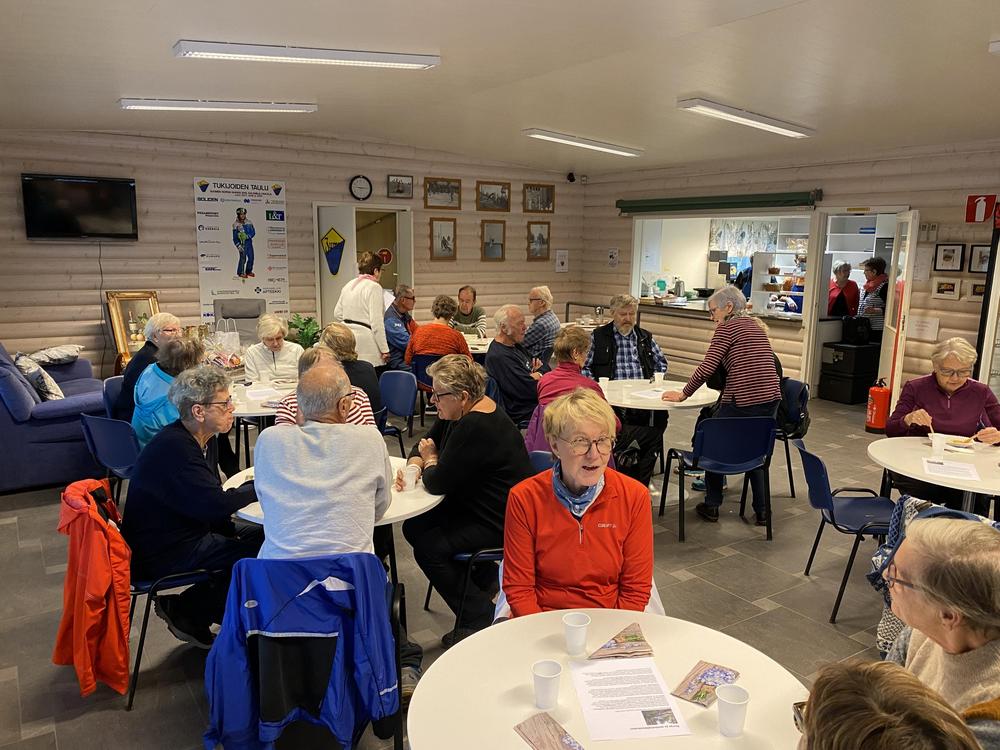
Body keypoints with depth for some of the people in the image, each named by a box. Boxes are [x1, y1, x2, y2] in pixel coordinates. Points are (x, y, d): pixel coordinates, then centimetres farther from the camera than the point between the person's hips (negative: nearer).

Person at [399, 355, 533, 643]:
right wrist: (413, 465, -7)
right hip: (475, 504, 11)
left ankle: (481, 617, 0)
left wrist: (430, 461, -3)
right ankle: (483, 580, 20)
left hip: (500, 521, -11)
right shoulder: (461, 412, 3)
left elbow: (438, 484, -25)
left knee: (428, 547, -17)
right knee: (413, 528, 6)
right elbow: (428, 442, 15)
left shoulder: (475, 427, -29)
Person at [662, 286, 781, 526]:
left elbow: (706, 369, -11)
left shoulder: (727, 328, -4)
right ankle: (761, 511, 23)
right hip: (771, 399, 7)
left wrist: (682, 394, -1)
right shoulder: (757, 328, 18)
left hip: (742, 402, -7)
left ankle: (711, 506, 21)